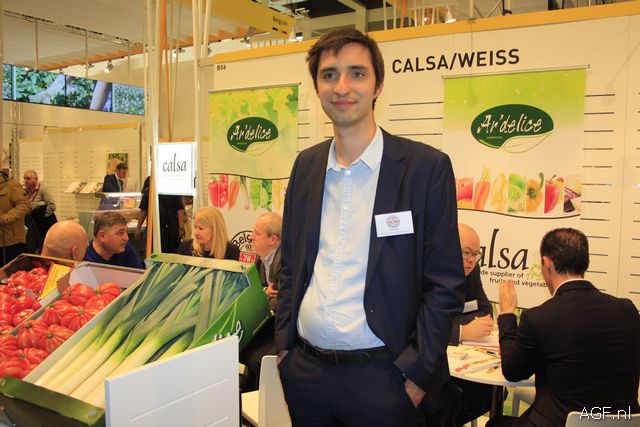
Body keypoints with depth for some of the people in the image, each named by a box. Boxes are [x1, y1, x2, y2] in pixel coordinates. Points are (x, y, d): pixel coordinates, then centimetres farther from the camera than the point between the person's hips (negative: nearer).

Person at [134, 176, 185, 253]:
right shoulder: (148, 181, 7)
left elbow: (180, 208, -10)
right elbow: (143, 208, 13)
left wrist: (181, 228, -16)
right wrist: (138, 227, 12)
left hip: (171, 227, -4)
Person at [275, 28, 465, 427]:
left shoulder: (426, 166, -9)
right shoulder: (306, 165, 5)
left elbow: (445, 284, -8)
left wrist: (418, 372, -11)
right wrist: (284, 345, 7)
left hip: (381, 378, -4)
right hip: (304, 370, 4)